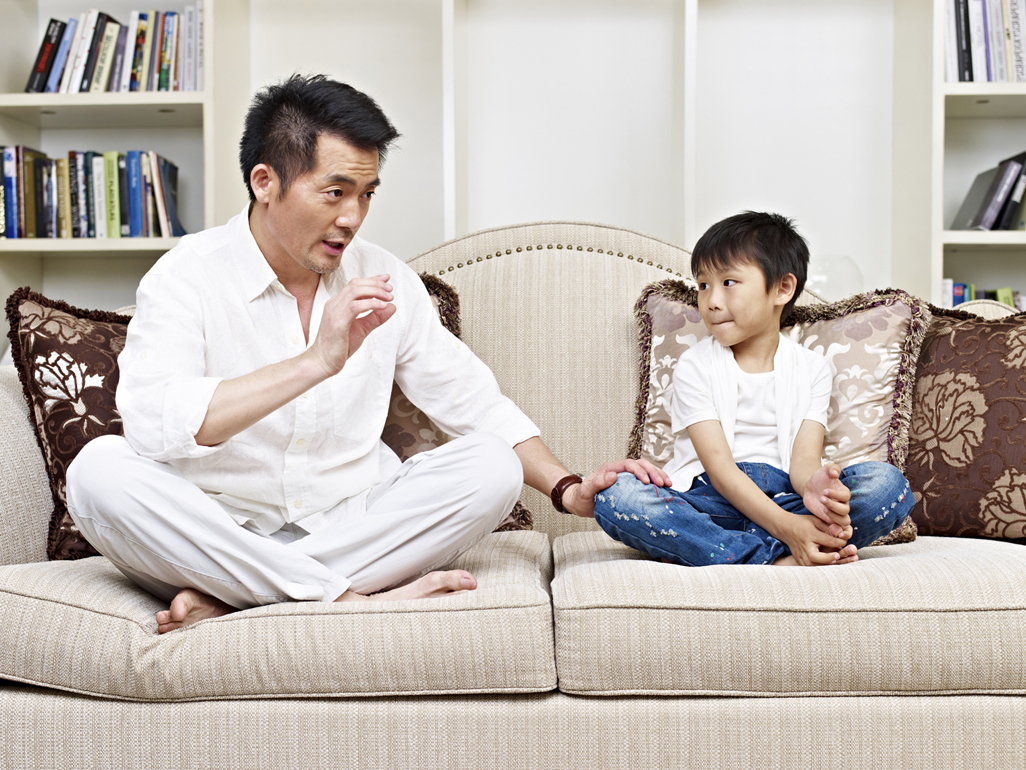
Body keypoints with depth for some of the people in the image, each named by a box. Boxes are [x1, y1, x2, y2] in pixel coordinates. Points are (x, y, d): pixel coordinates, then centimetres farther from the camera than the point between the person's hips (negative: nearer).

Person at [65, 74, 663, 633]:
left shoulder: (384, 280, 4)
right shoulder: (188, 276, -8)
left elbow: (475, 401, 10)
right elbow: (153, 425, -26)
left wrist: (567, 490, -4)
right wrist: (317, 361, -32)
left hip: (349, 528, 4)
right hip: (220, 530, -3)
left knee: (492, 468, -18)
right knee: (99, 468, -28)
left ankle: (227, 598, -22)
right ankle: (349, 598, -27)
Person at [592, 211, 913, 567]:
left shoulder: (811, 367, 10)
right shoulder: (695, 366, 2)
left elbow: (804, 458, -2)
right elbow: (718, 465, -10)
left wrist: (815, 486, -30)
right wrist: (784, 526, -27)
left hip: (784, 496, 3)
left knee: (888, 482, -22)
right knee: (617, 495, -30)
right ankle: (778, 561, -34)